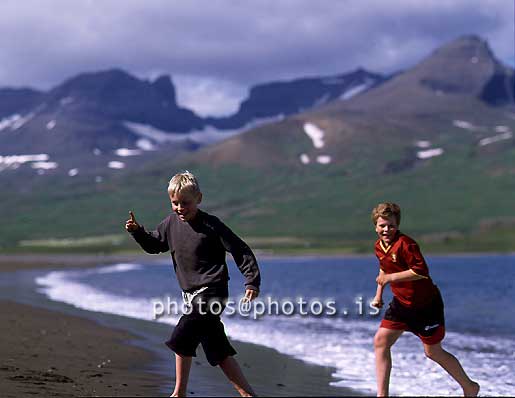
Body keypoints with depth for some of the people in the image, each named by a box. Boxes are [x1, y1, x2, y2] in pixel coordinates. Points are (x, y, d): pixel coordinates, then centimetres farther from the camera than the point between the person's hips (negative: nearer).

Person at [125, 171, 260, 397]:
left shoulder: (211, 225, -12)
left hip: (212, 291, -7)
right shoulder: (171, 223, 7)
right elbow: (154, 244, 21)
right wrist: (137, 231, 3)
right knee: (219, 352, 8)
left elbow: (242, 251, -10)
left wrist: (252, 282, -15)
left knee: (181, 338, -14)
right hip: (193, 294, 7)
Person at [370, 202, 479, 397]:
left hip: (425, 304, -8)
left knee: (433, 352, 3)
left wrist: (391, 277, -26)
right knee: (380, 341, -4)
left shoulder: (405, 244, -23)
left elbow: (421, 271, -30)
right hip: (401, 303, 8)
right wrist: (379, 293, 17)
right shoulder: (379, 246, 4)